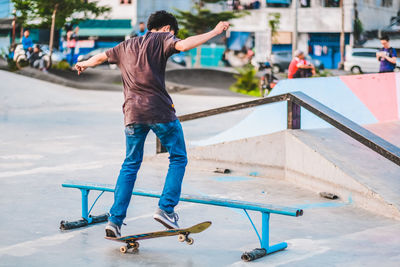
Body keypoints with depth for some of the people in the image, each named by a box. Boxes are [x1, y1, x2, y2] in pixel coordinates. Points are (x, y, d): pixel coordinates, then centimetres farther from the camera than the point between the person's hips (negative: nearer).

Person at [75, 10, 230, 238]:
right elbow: (183, 45, -16)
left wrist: (84, 64, 56)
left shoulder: (126, 46, 22)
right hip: (159, 110, -5)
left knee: (131, 164, 15)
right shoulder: (162, 39, 5)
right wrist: (215, 32, -13)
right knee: (178, 159, 10)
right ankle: (166, 209, -1)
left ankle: (115, 219, 11)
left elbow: (101, 57, 36)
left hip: (133, 113, 6)